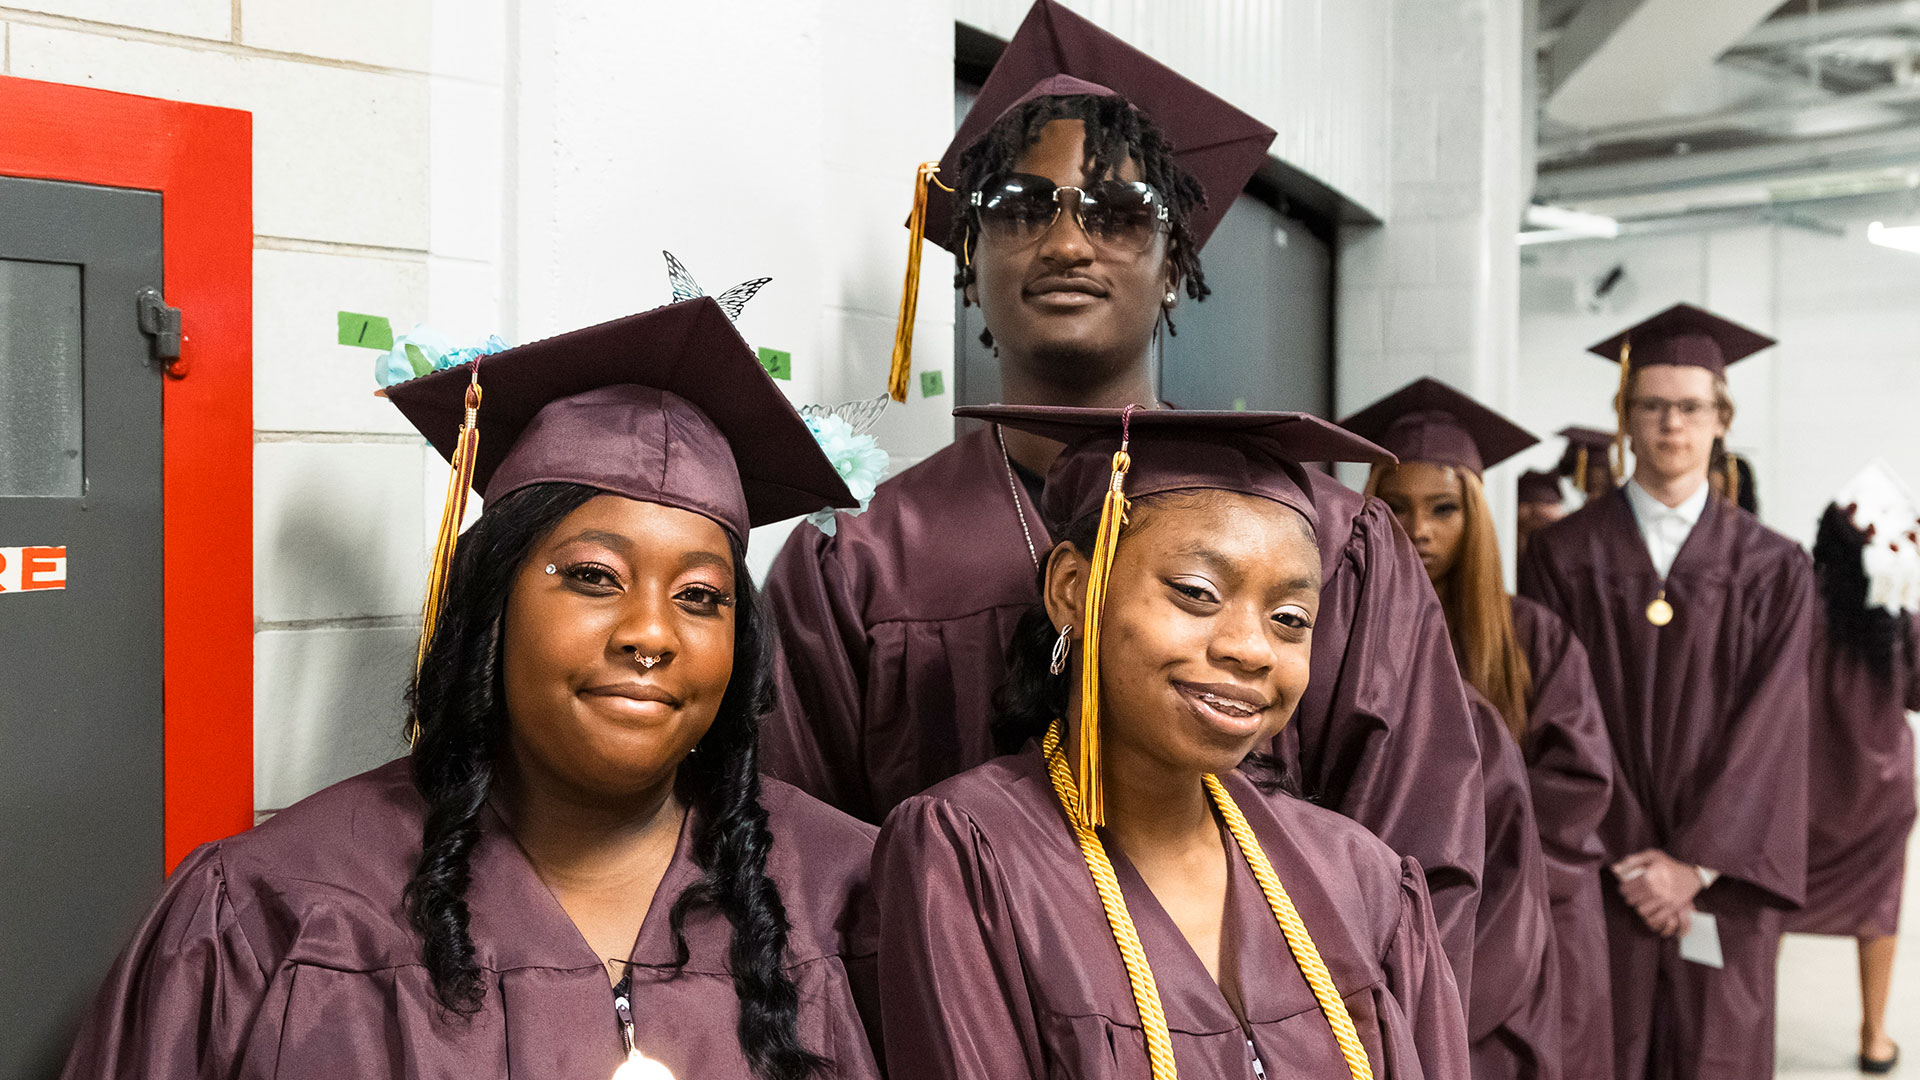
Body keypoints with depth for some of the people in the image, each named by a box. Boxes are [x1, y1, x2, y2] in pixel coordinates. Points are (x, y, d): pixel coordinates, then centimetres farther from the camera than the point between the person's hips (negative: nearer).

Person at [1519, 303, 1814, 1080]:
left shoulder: (1772, 571, 5)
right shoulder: (1563, 557, 1)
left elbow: (1769, 728, -2)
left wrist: (1695, 864, -11)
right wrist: (1624, 861, -10)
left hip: (1719, 882, 1)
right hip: (1600, 875, -1)